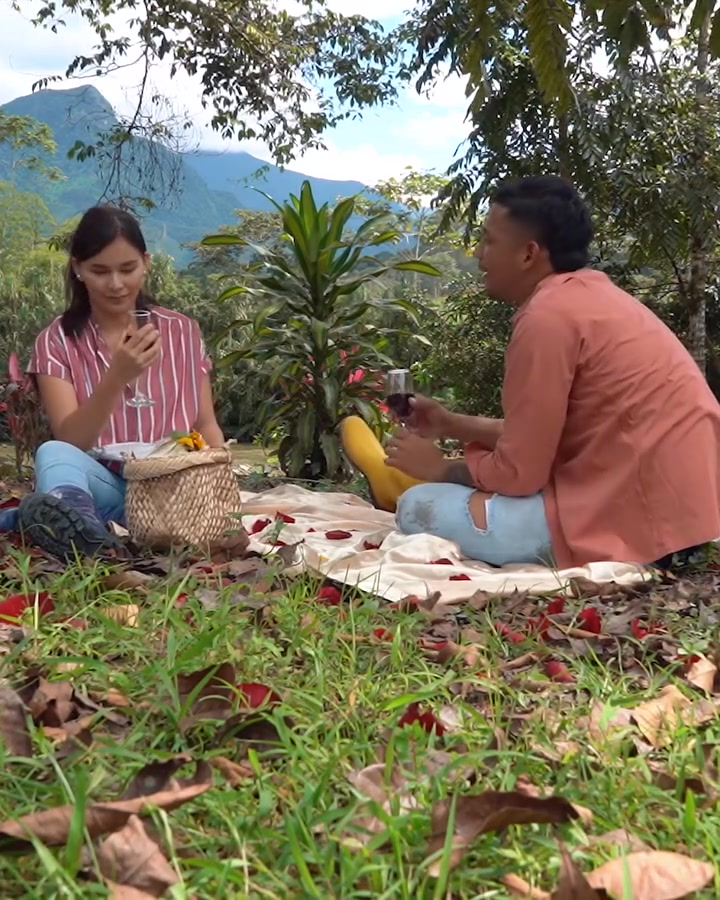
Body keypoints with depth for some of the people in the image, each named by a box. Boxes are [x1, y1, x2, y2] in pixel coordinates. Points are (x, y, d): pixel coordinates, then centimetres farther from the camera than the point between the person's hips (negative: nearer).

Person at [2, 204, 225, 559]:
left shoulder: (182, 331, 9)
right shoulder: (57, 341, 3)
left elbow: (206, 425, 9)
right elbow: (69, 442, -9)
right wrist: (117, 377, -25)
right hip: (102, 486, -1)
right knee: (54, 453, -33)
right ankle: (73, 515, -63)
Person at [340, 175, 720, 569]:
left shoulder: (548, 314, -16)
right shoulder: (590, 294, 13)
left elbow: (519, 471, -13)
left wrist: (440, 469, 5)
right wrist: (453, 425, 20)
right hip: (677, 505, 10)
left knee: (420, 509, -7)